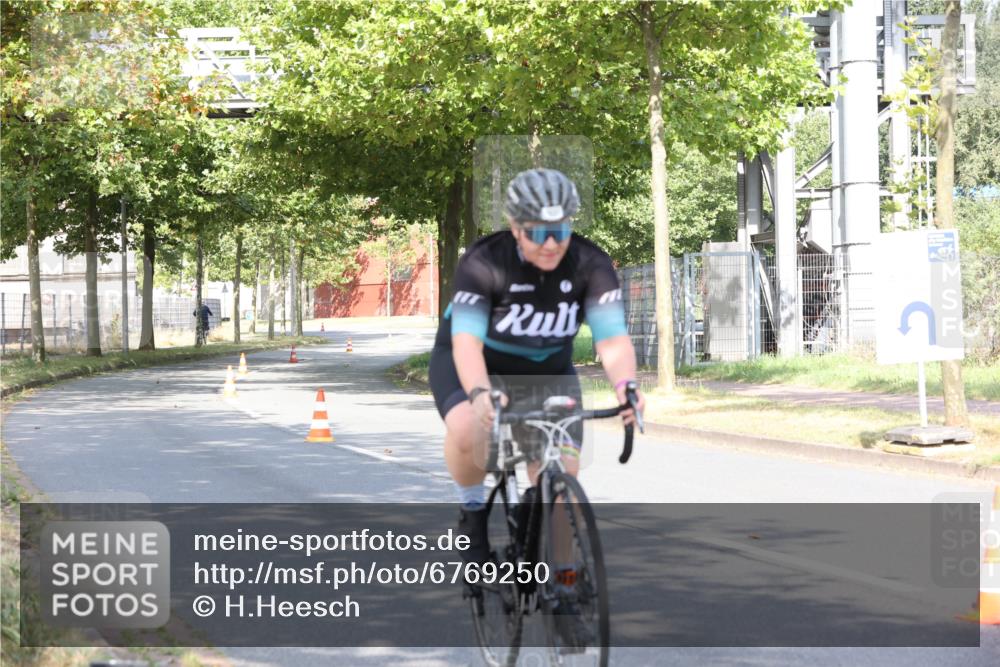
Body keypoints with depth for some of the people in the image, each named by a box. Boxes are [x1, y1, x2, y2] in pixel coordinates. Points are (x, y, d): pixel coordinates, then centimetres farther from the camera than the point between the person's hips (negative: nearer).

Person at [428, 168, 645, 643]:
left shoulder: (590, 265, -22)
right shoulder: (484, 262, -29)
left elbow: (613, 338, -31)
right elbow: (466, 340, -38)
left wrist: (624, 385, -52)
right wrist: (481, 393, -58)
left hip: (546, 370, 3)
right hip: (472, 363, -3)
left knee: (562, 471, -11)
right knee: (468, 429, -34)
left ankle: (563, 588, 5)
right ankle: (473, 513, -5)